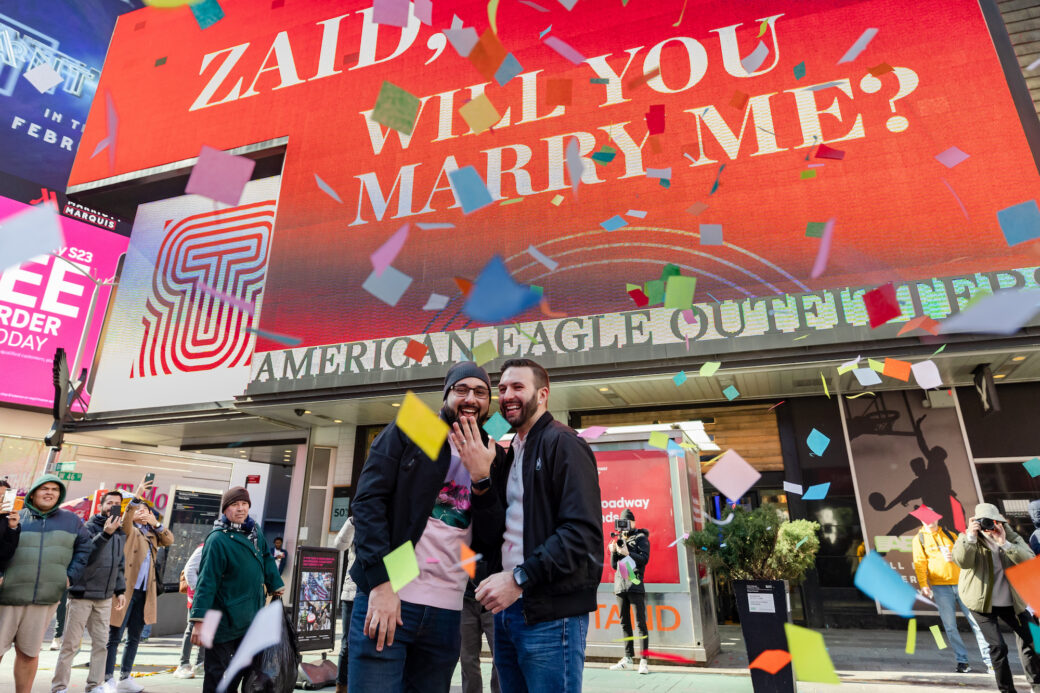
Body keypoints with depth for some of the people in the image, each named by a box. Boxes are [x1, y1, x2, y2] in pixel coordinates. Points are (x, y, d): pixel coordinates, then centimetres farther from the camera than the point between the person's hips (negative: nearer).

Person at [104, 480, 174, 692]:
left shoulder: (152, 534, 17)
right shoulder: (129, 530, 0)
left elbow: (170, 540, 3)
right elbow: (125, 518, -21)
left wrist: (156, 523, -8)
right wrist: (137, 495, -37)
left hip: (144, 592, 6)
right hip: (125, 589, -6)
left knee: (134, 638, 13)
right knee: (115, 637, -1)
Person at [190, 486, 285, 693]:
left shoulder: (255, 531, 3)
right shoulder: (218, 539, -19)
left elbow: (267, 559, 16)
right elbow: (207, 581, -21)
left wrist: (275, 586, 18)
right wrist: (199, 620, -23)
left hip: (250, 618, 7)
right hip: (224, 620, -7)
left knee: (249, 664, 18)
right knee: (216, 672, 7)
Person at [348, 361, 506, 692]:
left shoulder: (490, 458, 10)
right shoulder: (408, 432, 1)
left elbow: (489, 540, 4)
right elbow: (369, 500, -8)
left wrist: (481, 478, -11)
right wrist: (381, 581, -17)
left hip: (447, 612, 4)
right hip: (384, 597, -4)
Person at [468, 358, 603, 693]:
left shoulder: (563, 443, -10)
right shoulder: (509, 454, 15)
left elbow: (583, 532, -19)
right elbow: (497, 528, 8)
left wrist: (520, 577, -22)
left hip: (550, 614, -8)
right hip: (507, 607, 8)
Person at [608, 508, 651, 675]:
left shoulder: (641, 538, 4)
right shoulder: (619, 540, 18)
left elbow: (645, 558, -9)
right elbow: (614, 565, 16)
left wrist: (627, 553, -19)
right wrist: (613, 552, -2)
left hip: (634, 584, -6)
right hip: (620, 585, 6)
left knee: (640, 622, -6)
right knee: (624, 623, 9)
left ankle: (643, 660, -5)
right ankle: (628, 658, 16)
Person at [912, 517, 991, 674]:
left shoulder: (949, 534, 11)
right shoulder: (919, 539, 4)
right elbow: (920, 564, -2)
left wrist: (955, 556, -8)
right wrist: (923, 584, -12)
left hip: (960, 583, 2)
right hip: (940, 586, -2)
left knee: (976, 621, 1)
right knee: (950, 626, 1)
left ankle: (988, 659, 10)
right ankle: (962, 660, 11)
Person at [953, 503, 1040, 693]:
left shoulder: (1011, 537, -3)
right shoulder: (967, 539, -10)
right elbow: (962, 561, -27)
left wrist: (1005, 544, -30)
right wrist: (970, 536, -38)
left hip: (1011, 600, 4)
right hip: (982, 601, -3)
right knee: (998, 647, -8)